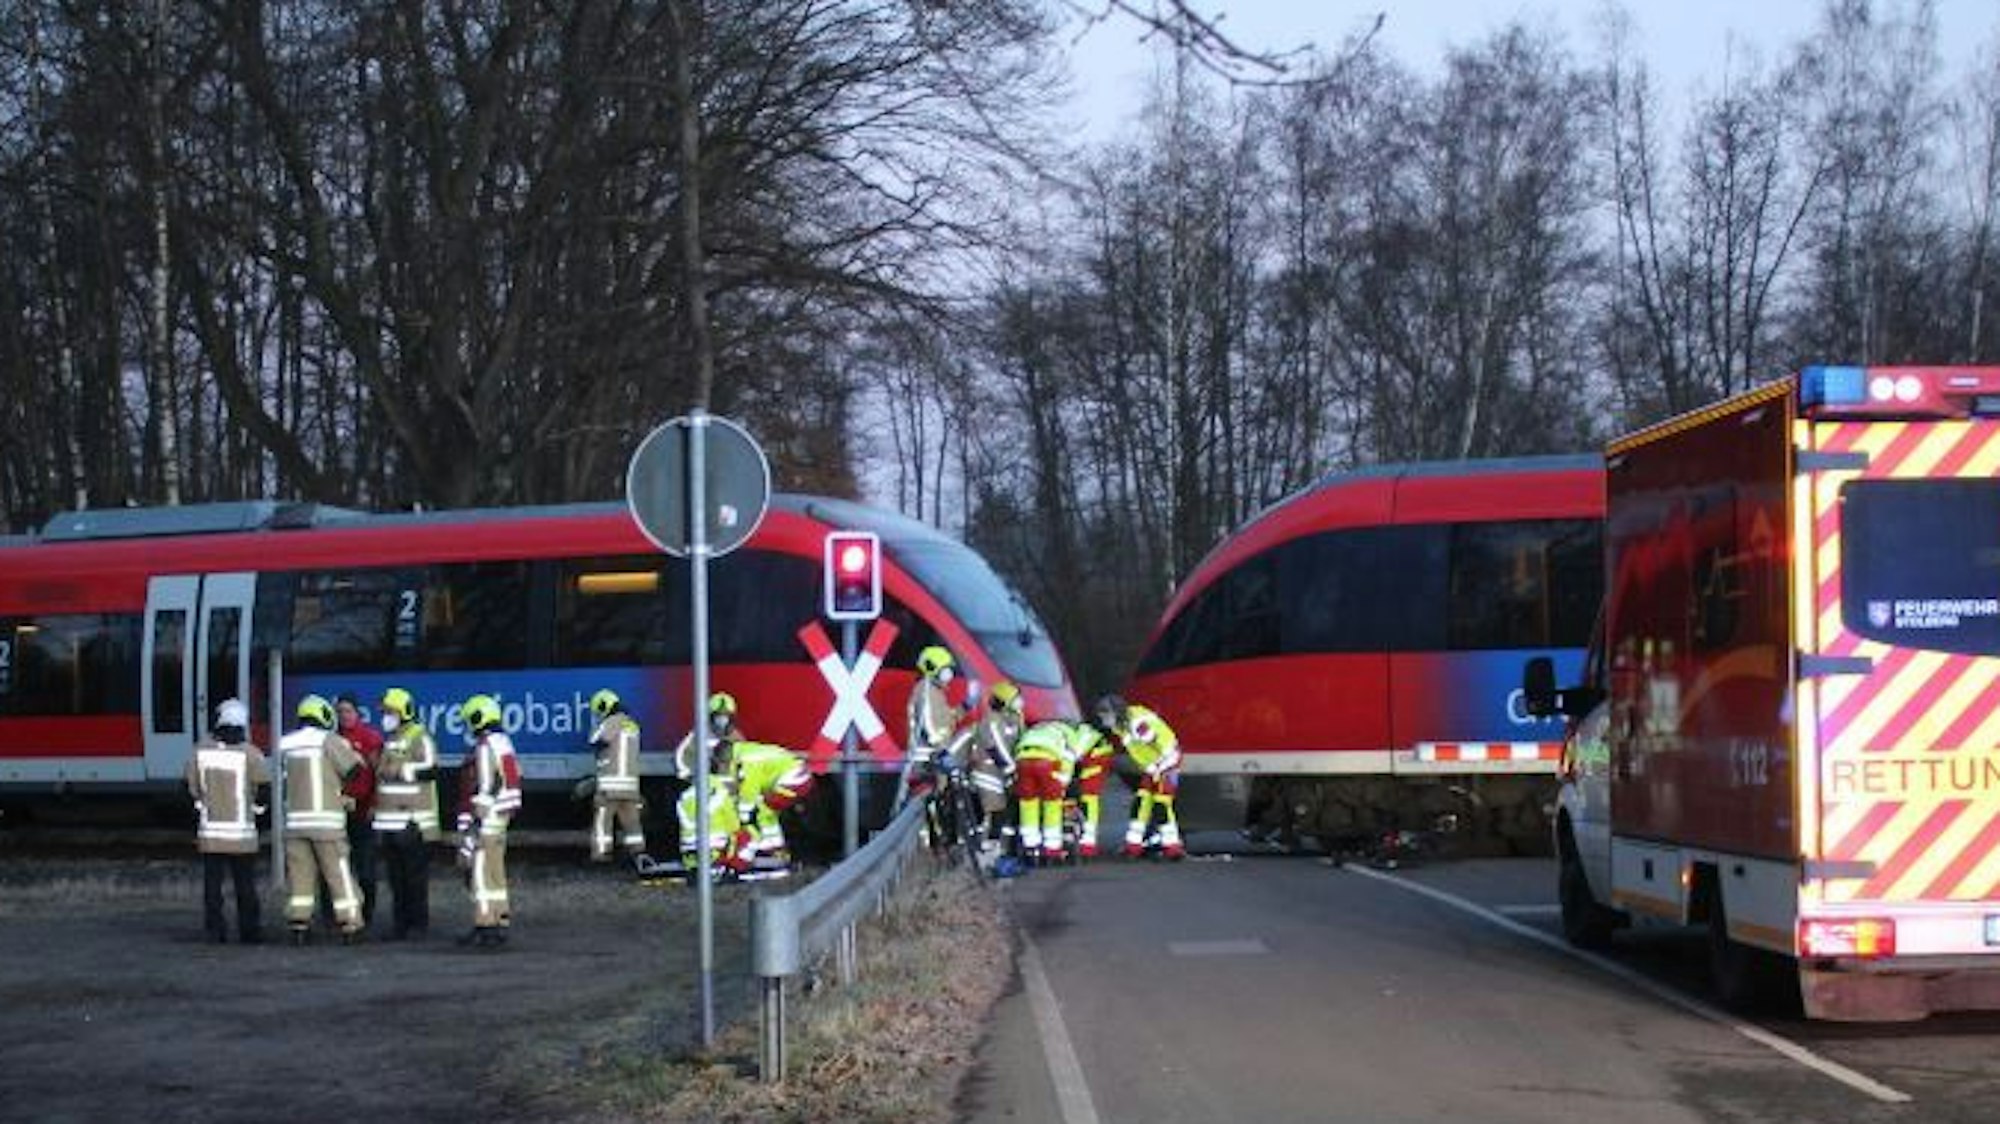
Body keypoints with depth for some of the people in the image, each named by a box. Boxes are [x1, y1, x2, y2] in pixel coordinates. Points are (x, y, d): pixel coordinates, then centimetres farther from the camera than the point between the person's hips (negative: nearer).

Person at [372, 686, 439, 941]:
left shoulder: (420, 738, -6)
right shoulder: (389, 741, 20)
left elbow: (430, 770, -19)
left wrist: (399, 770, -17)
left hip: (413, 822, -8)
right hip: (389, 822, 8)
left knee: (415, 876, -6)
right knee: (395, 877, 8)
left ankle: (419, 924, -3)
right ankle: (402, 923, 13)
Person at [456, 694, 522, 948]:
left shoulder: (484, 748, -15)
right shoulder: (504, 742, 15)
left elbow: (484, 790, -19)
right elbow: (510, 782, 19)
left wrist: (472, 822, -18)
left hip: (486, 819, -10)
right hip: (501, 817, 10)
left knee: (481, 872, -7)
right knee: (495, 872, 14)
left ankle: (486, 925, -7)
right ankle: (501, 920, 18)